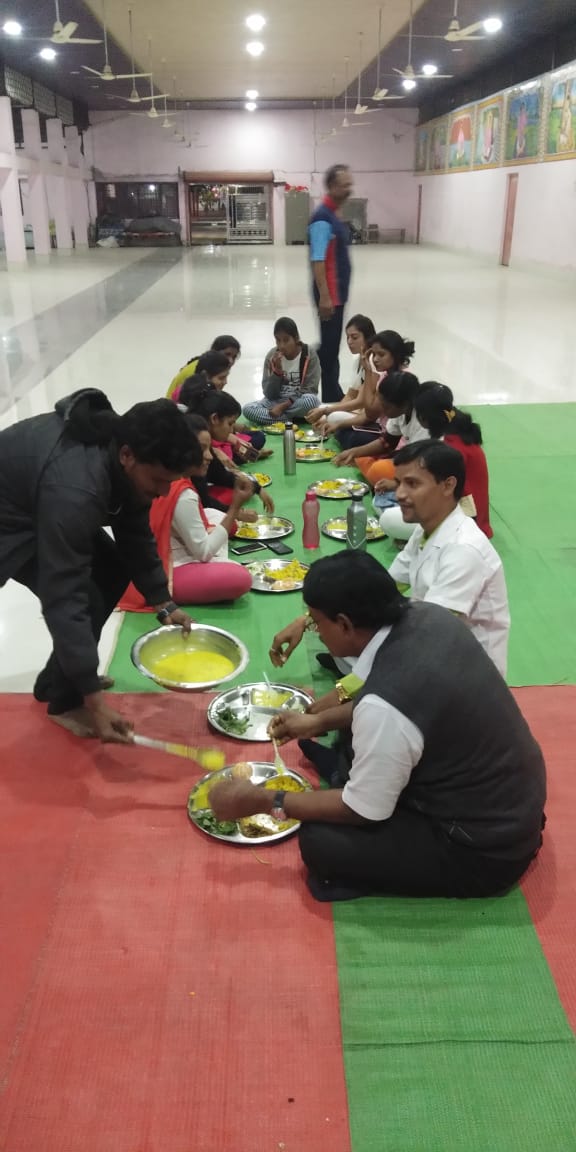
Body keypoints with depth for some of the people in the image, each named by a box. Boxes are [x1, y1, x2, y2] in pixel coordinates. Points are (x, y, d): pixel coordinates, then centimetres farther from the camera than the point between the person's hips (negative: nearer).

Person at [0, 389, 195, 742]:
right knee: (85, 600, -19)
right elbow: (63, 599, -40)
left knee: (114, 569, 7)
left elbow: (136, 534, -1)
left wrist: (164, 604, -5)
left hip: (45, 507, 9)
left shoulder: (122, 456, -16)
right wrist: (95, 699, -38)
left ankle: (55, 683, 20)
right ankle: (64, 701, 6)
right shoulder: (75, 487, -42)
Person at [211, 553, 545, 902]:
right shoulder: (428, 616, -10)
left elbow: (361, 811, -17)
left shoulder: (384, 705, -33)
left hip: (487, 847, -8)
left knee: (320, 842, -11)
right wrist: (322, 720, 13)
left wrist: (263, 801, -7)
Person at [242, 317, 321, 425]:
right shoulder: (272, 355, -3)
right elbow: (269, 394, -6)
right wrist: (277, 371, -22)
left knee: (311, 400, -39)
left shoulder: (309, 355, -9)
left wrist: (283, 406, -23)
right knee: (247, 409, -25)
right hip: (276, 402, 3)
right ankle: (294, 419, -24)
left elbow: (309, 390, -14)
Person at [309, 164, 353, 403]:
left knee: (332, 345, 15)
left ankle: (333, 395, 25)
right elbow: (317, 260, -21)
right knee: (329, 347, -4)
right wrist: (324, 296, -25)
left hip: (339, 291, 10)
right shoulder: (323, 217, -16)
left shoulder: (336, 214, 14)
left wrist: (334, 294, 20)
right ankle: (331, 398, 3)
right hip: (330, 293, -10)